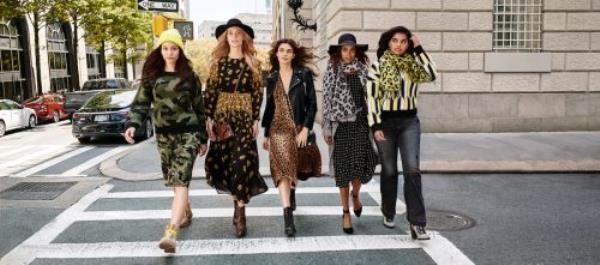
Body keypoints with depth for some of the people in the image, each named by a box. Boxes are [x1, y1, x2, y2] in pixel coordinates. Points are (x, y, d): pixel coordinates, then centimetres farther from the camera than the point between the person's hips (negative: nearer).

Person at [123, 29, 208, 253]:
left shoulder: (189, 76, 1)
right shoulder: (151, 76, 5)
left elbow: (199, 108, 6)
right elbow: (141, 103, 2)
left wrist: (203, 138, 7)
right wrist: (133, 124, -18)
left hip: (188, 133, -3)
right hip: (163, 134, 4)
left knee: (181, 181, -15)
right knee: (173, 180, 14)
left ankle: (171, 232, -23)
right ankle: (186, 212, 40)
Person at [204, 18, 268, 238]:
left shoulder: (252, 63, 4)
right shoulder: (218, 62, 8)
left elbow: (258, 93, 2)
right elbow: (210, 91, 5)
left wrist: (256, 120, -4)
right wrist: (209, 118, -3)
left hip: (245, 117, -2)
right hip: (222, 116, 2)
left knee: (243, 161, -9)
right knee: (222, 160, 3)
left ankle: (240, 212, -4)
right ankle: (239, 199, 25)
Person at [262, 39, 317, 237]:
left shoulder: (304, 75, 2)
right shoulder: (271, 78, 9)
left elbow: (312, 104, -2)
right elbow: (269, 107, 14)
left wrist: (306, 129, -11)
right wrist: (266, 134, 14)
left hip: (298, 129, 0)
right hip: (278, 129, 1)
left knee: (294, 168, 11)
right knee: (282, 167, -12)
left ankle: (292, 193, 40)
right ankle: (288, 214, -16)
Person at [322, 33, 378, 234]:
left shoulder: (363, 70, 5)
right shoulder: (332, 72, 4)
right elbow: (326, 100, 3)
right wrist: (326, 128, 0)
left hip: (360, 124, 0)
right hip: (340, 125, 0)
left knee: (360, 165, -8)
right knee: (342, 168, 3)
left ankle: (355, 194, 27)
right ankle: (346, 211, 17)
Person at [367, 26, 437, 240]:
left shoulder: (412, 65, 7)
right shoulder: (377, 67, -1)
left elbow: (431, 75, -12)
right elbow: (371, 98, -4)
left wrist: (419, 49, -6)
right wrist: (375, 126, -11)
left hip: (409, 122, 1)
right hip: (386, 122, -1)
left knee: (412, 170, -10)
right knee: (389, 171, 9)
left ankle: (417, 223, -9)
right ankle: (388, 213, 29)